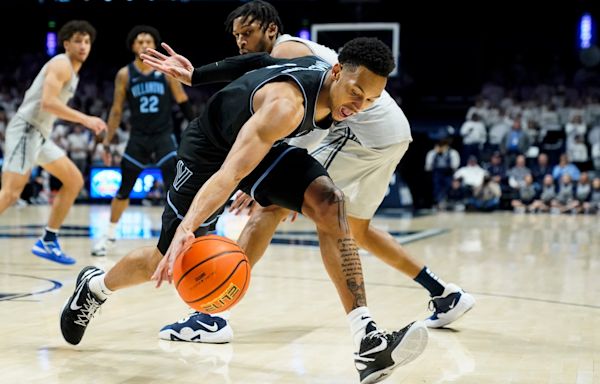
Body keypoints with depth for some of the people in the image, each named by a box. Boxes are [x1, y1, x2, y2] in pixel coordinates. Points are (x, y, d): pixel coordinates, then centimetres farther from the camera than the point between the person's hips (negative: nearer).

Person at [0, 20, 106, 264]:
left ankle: (48, 242, 13)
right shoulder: (62, 64, -10)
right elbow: (47, 102, -22)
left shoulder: (71, 70, 20)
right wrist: (85, 119, -21)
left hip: (39, 134, 10)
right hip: (26, 130, -10)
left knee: (74, 181, 11)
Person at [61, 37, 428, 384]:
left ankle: (367, 340, -27)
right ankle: (95, 286, 39)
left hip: (263, 142, 6)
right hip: (211, 146, -6)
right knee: (169, 262, 4)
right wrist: (188, 229, -62)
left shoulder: (328, 77, -14)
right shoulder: (287, 104, -39)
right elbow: (230, 171, -49)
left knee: (330, 204, -21)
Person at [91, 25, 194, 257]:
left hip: (164, 136, -1)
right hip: (138, 138, 1)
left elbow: (183, 103, 5)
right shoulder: (125, 74, -1)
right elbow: (116, 111, 4)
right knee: (124, 188, 8)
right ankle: (110, 235, 26)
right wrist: (107, 143, 2)